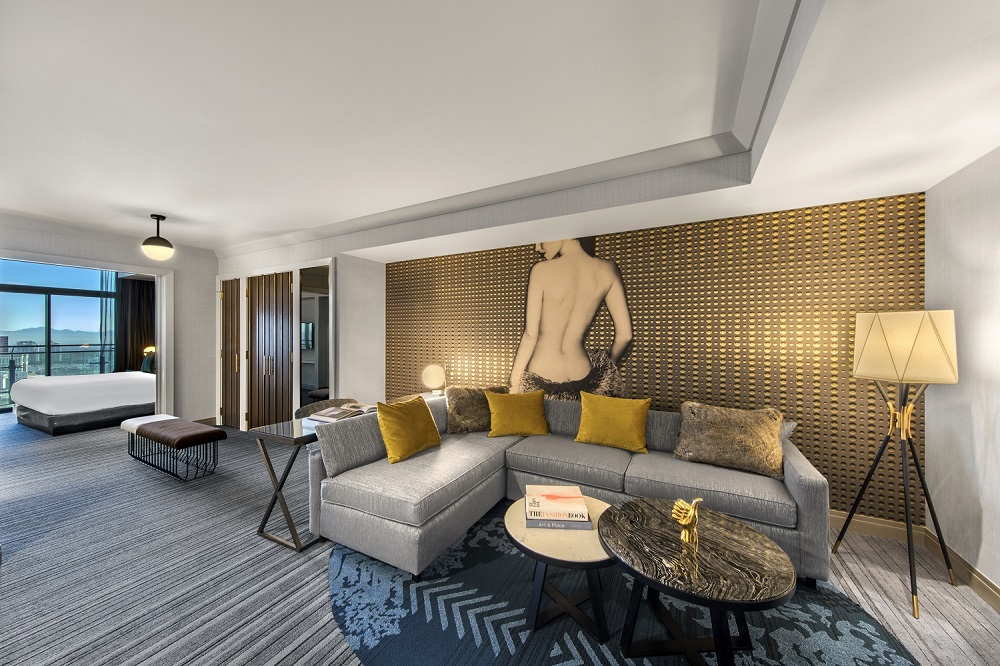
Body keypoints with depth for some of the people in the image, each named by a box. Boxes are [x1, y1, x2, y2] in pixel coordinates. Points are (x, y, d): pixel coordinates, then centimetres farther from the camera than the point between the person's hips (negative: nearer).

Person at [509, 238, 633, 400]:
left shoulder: (541, 270, -11)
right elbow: (624, 335, 2)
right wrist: (608, 371, 18)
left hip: (541, 379, -2)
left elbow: (530, 335, -10)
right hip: (581, 375, 3)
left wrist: (514, 383, 1)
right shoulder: (608, 270, -1)